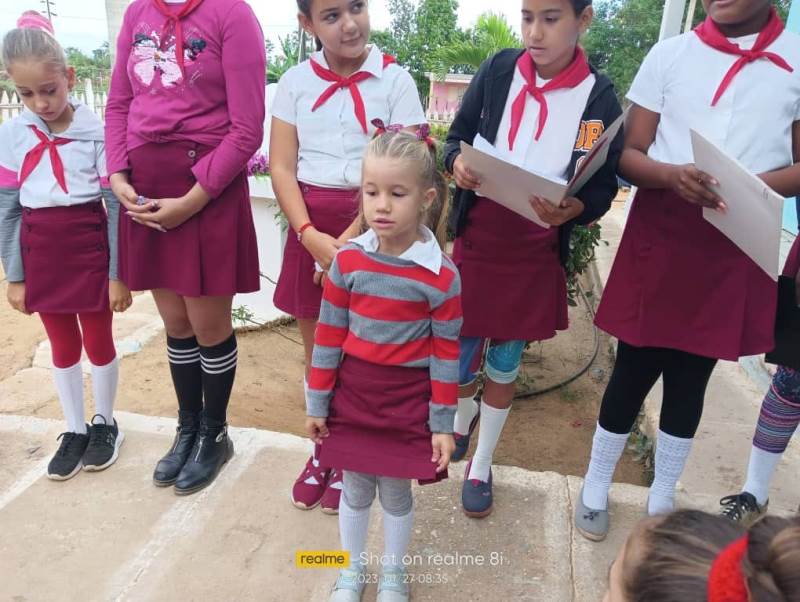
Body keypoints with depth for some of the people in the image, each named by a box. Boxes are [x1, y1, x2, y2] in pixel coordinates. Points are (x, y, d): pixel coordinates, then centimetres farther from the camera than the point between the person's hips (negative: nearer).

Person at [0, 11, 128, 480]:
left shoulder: (97, 132, -10)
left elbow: (117, 206, -8)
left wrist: (118, 274, -8)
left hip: (91, 250, -3)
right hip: (41, 255, 3)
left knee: (99, 341, 11)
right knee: (63, 347, 15)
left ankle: (106, 423, 32)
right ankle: (75, 430, 32)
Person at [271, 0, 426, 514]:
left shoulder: (395, 80, -4)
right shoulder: (295, 82, 4)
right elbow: (281, 168, 1)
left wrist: (349, 241, -15)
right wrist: (310, 235, -14)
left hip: (370, 228, -2)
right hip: (310, 227, 3)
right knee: (315, 351, 12)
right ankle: (323, 448, 32)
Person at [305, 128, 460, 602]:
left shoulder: (442, 275, -15)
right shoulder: (347, 260, -9)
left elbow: (446, 353, -8)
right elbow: (328, 336, -2)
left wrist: (443, 424, -6)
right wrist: (317, 404, 1)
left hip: (408, 400, -2)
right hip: (351, 393, 2)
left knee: (396, 492, 15)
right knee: (355, 490, 18)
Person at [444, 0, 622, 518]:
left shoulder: (599, 96, -5)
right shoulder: (497, 71, -2)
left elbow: (604, 187, -4)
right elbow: (457, 137, 7)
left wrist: (572, 210, -25)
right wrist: (458, 161, -16)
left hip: (536, 253, -1)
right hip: (475, 238, 1)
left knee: (505, 364, 11)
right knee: (460, 349, 11)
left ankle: (481, 466, 33)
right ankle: (463, 421, 46)